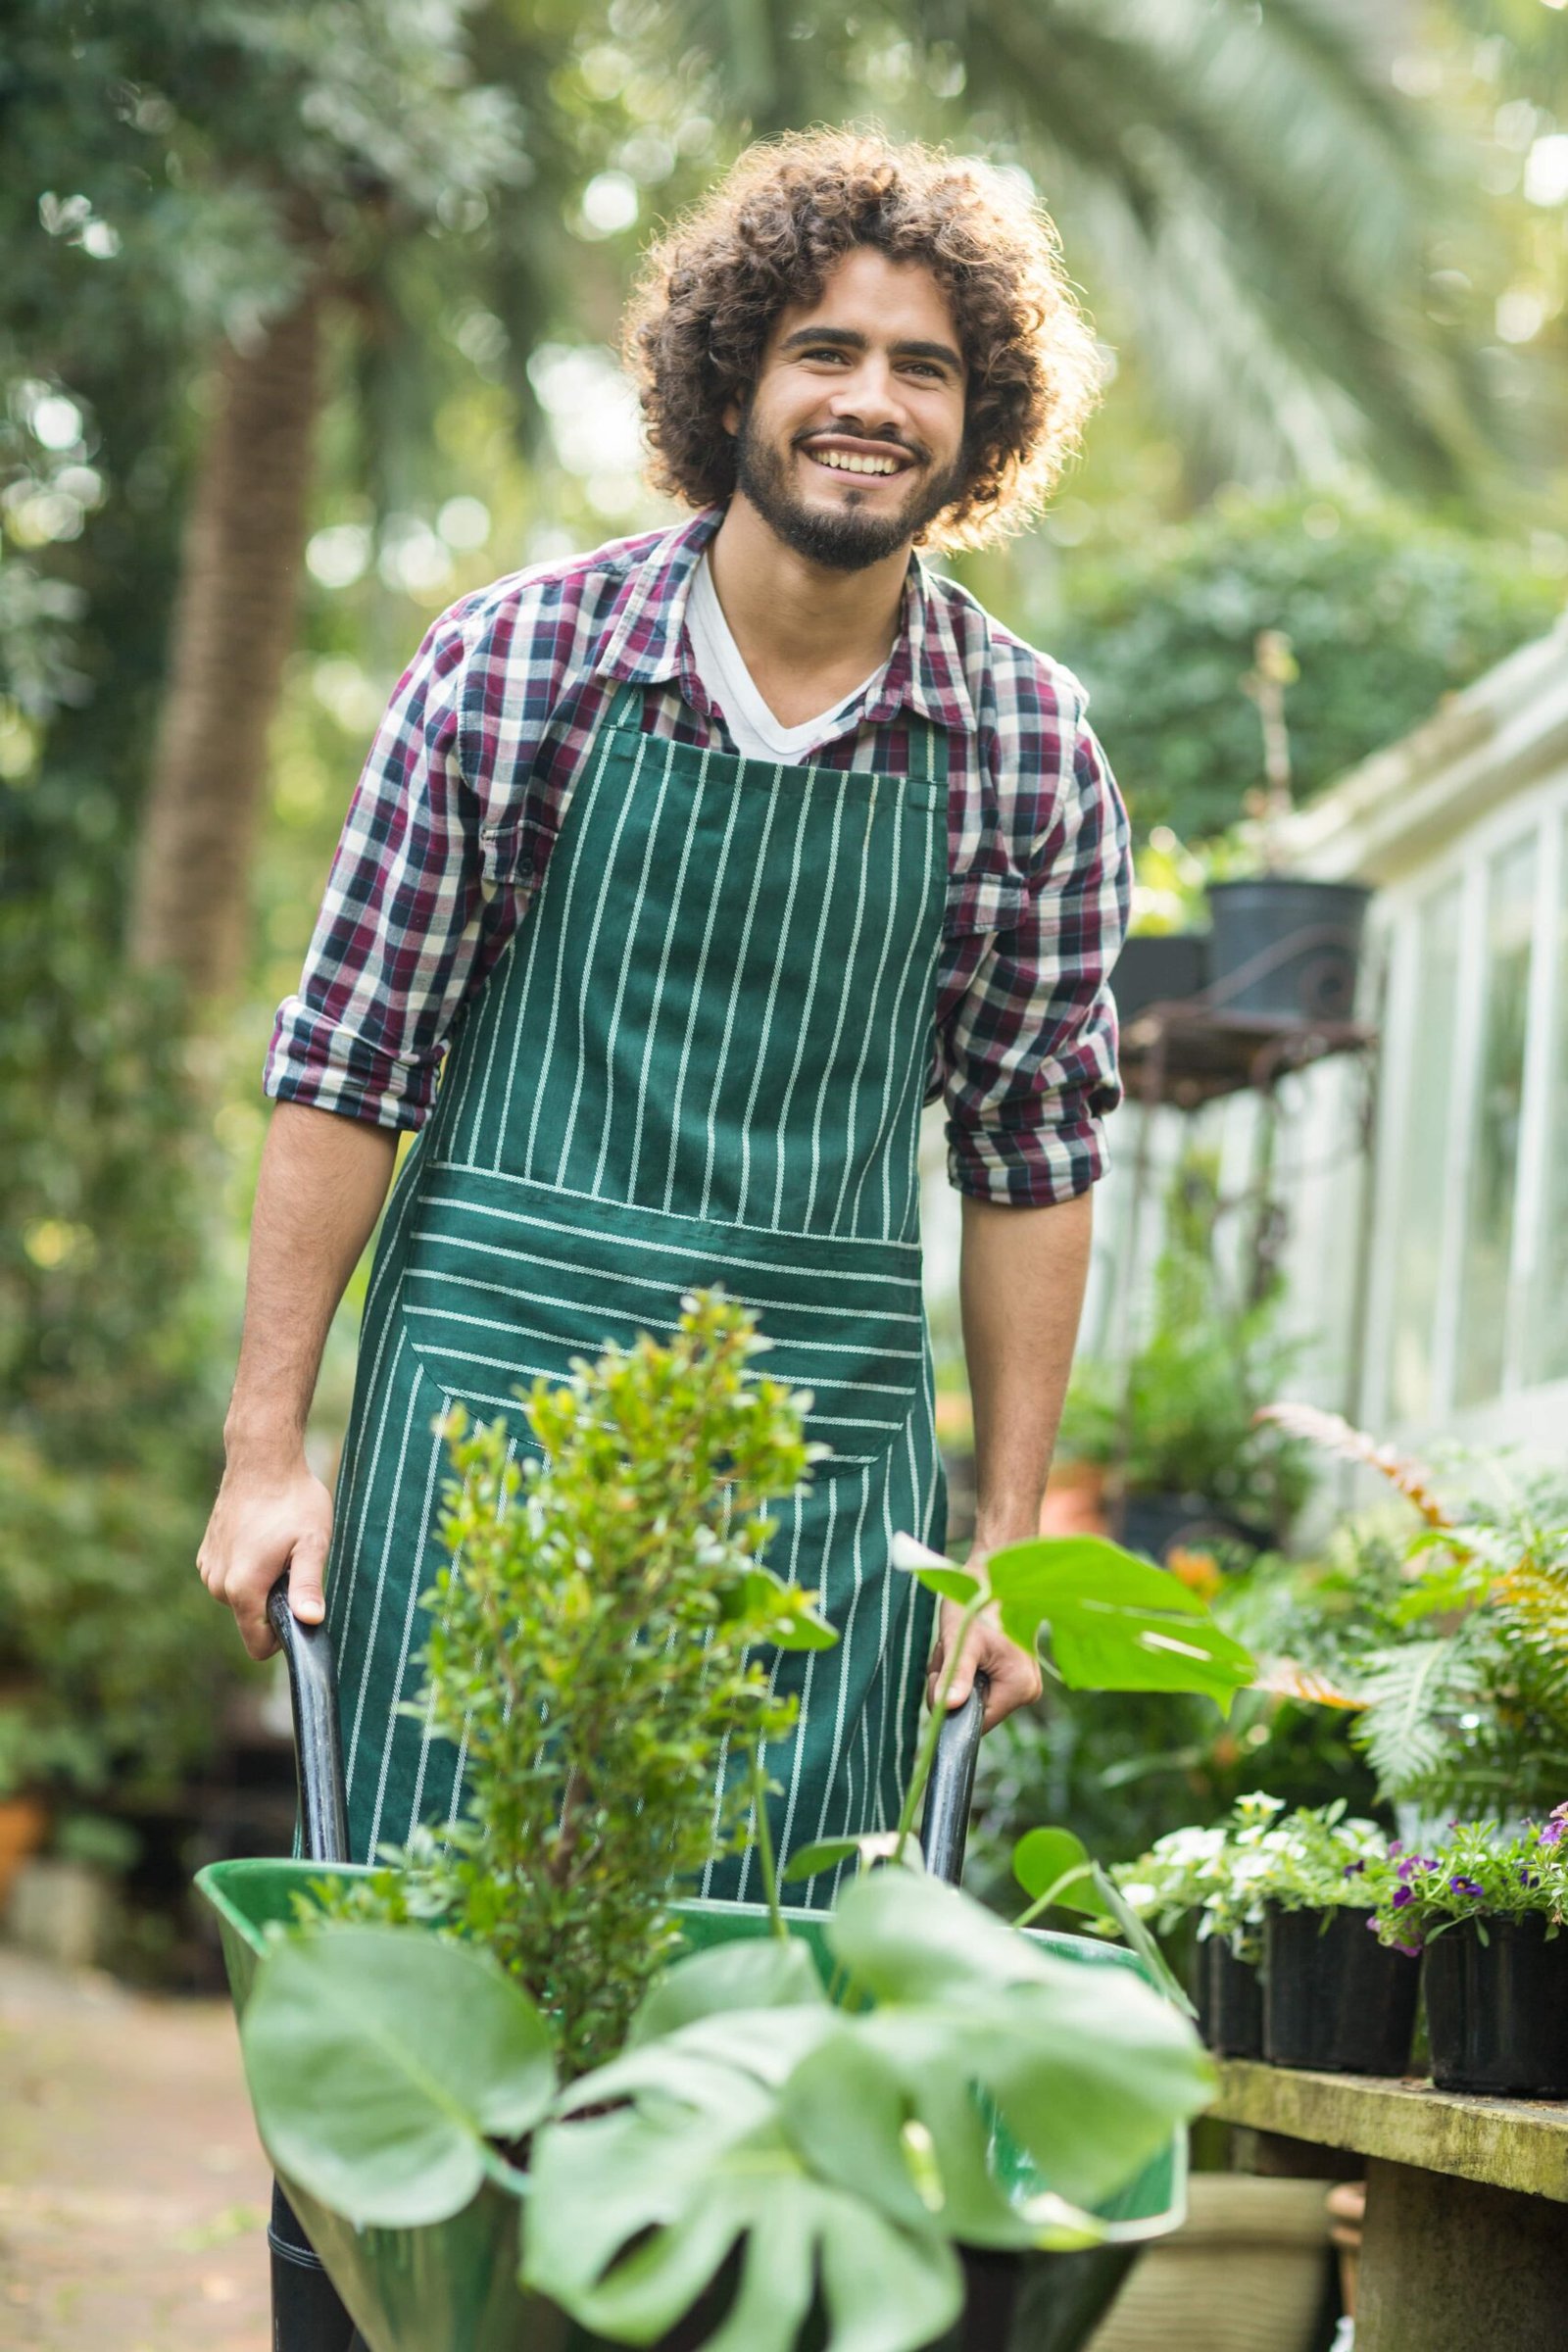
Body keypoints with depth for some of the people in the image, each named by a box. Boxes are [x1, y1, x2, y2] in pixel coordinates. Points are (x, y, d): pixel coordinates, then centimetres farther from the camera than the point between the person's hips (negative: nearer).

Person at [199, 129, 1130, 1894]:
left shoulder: (1031, 750, 1)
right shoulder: (514, 662, -4)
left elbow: (1031, 1152, 7)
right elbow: (346, 1064, -1)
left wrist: (1007, 1538, 6)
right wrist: (265, 1448, -3)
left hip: (825, 1447, 1)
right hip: (492, 1371, -1)